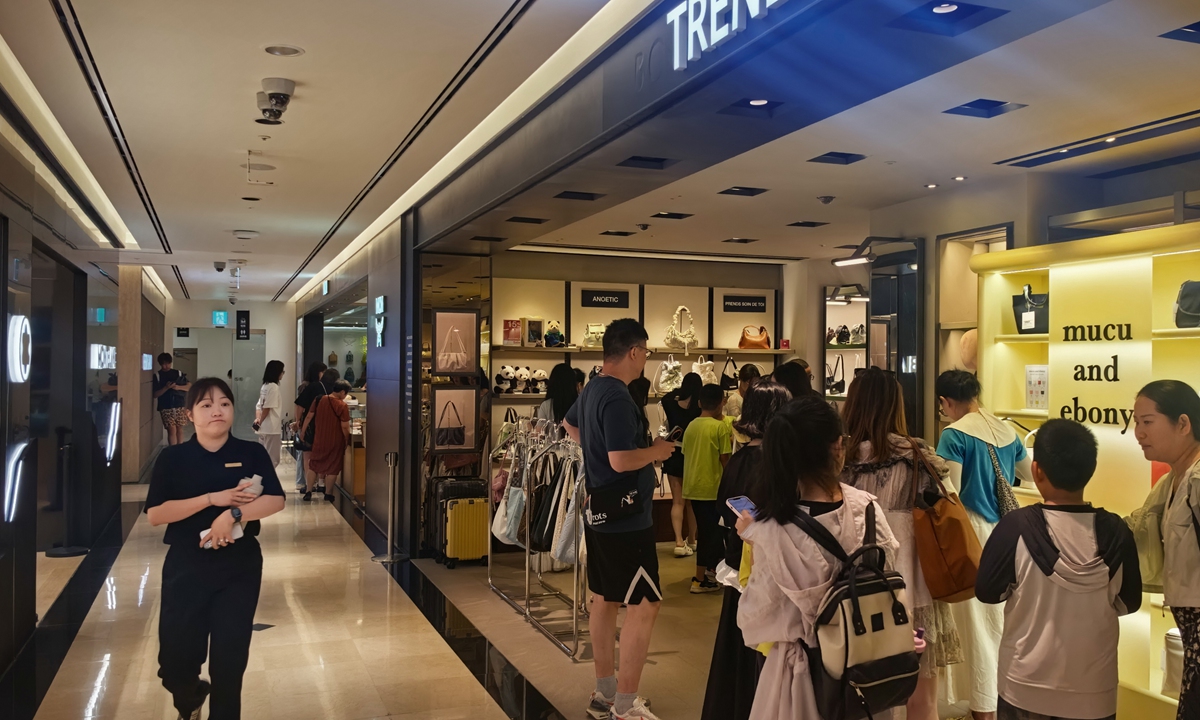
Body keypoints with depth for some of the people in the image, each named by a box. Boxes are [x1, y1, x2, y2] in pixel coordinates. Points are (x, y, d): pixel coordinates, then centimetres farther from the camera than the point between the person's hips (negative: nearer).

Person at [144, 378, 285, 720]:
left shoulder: (252, 453, 0)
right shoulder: (173, 458, -1)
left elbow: (276, 500, -9)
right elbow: (155, 514, -9)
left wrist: (233, 514, -23)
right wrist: (213, 498, -18)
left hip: (240, 567, 0)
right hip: (186, 567, 0)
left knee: (230, 658, 4)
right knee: (175, 660, 6)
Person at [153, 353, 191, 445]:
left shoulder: (178, 373, 8)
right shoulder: (157, 376, 2)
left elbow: (189, 387, 5)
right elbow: (155, 394, -2)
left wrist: (178, 387, -12)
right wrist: (166, 387, -17)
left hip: (179, 406, 2)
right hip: (166, 408, -2)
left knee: (179, 430, 6)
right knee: (172, 430, -6)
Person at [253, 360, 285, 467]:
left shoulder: (265, 386, 16)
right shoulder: (274, 387, -13)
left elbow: (260, 405, 15)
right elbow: (268, 408, -17)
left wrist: (258, 419, 1)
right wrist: (260, 422, -4)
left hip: (264, 428, 9)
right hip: (272, 428, -9)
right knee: (272, 460, -3)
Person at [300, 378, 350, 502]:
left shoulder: (319, 400, -3)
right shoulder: (342, 405, -16)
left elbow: (309, 416, 3)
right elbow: (345, 427, -16)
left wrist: (302, 431, 14)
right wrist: (347, 440, -2)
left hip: (319, 439, 4)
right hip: (335, 441, -4)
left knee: (314, 464, 17)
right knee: (333, 467, 9)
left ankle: (308, 491, 17)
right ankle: (328, 493, 15)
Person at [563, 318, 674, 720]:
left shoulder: (592, 389, 10)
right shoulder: (618, 398, -22)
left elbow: (570, 426, 29)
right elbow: (621, 461, -29)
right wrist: (655, 451, -12)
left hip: (600, 511, 11)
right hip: (625, 516, -10)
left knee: (605, 600, 16)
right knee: (644, 606, -4)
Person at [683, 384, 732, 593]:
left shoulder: (691, 426, 7)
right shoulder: (720, 426, -12)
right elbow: (725, 459, -12)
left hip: (692, 487, 6)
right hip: (712, 487, -6)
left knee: (706, 531, 18)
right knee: (711, 533, 3)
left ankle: (712, 569, 28)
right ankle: (701, 579, 5)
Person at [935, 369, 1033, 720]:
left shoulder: (955, 435, -13)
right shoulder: (1007, 431, 7)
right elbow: (1029, 475, 23)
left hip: (972, 533, -7)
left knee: (979, 623, 2)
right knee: (1004, 618, 17)